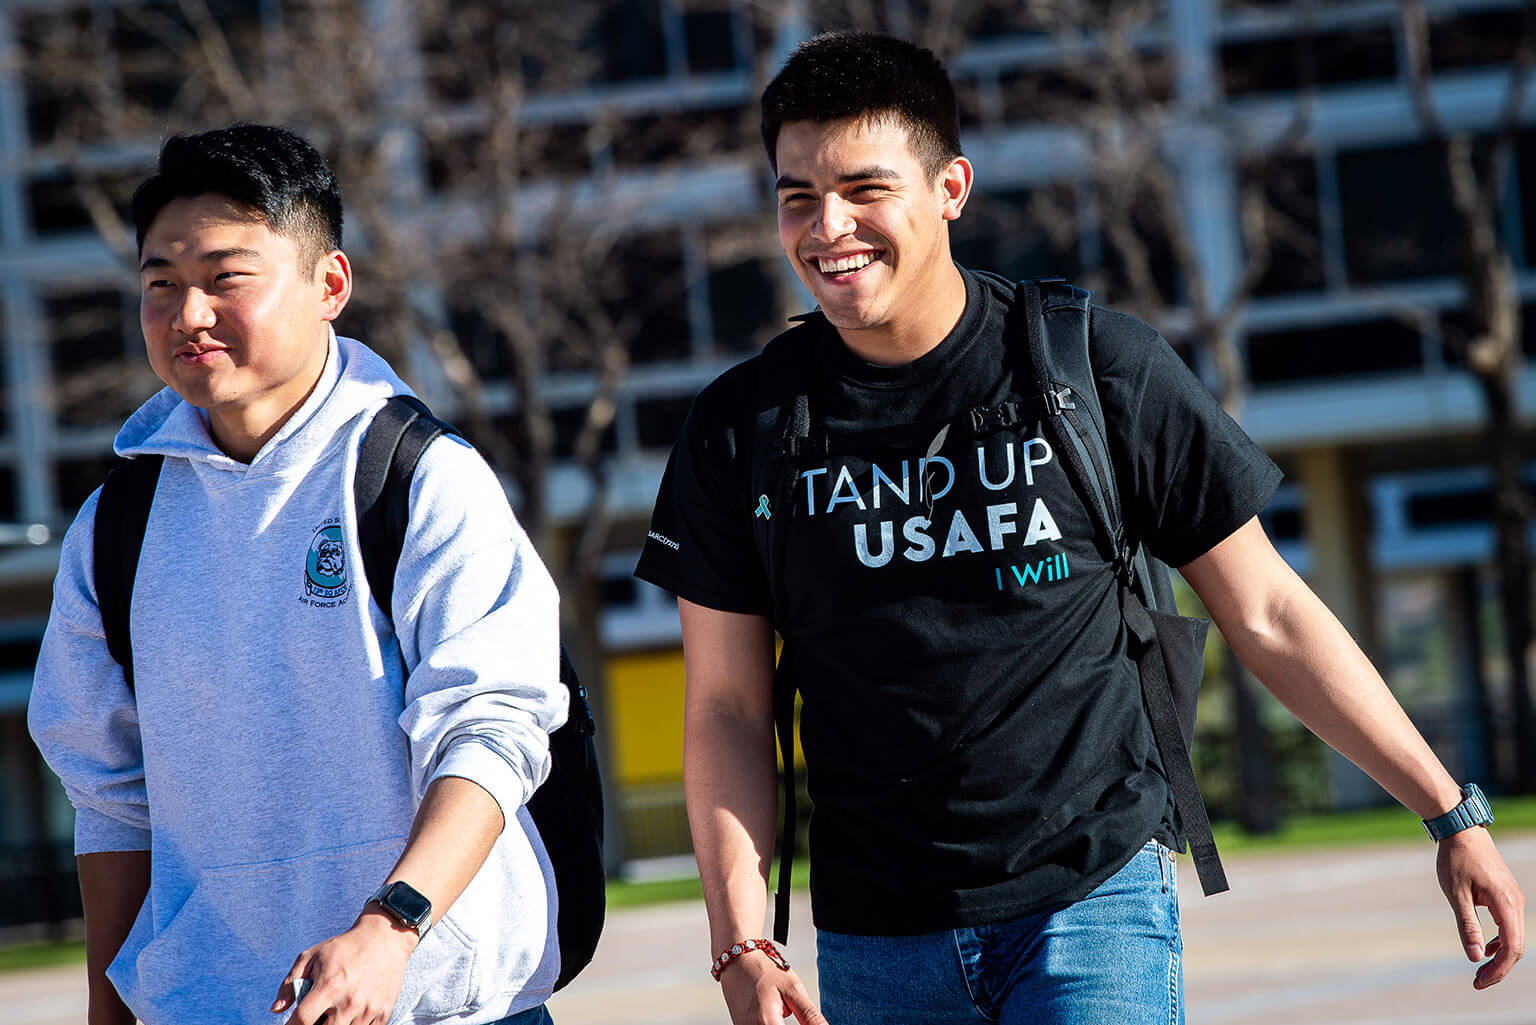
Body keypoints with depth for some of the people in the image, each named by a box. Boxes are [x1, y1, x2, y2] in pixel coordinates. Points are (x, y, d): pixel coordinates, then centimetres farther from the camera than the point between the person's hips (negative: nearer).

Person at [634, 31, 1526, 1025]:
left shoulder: (1103, 368, -3)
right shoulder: (742, 428, 1)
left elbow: (1266, 614, 4)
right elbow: (728, 710, 4)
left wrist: (1451, 815, 2)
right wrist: (742, 943, -9)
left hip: (1093, 900, -2)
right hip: (875, 937, 2)